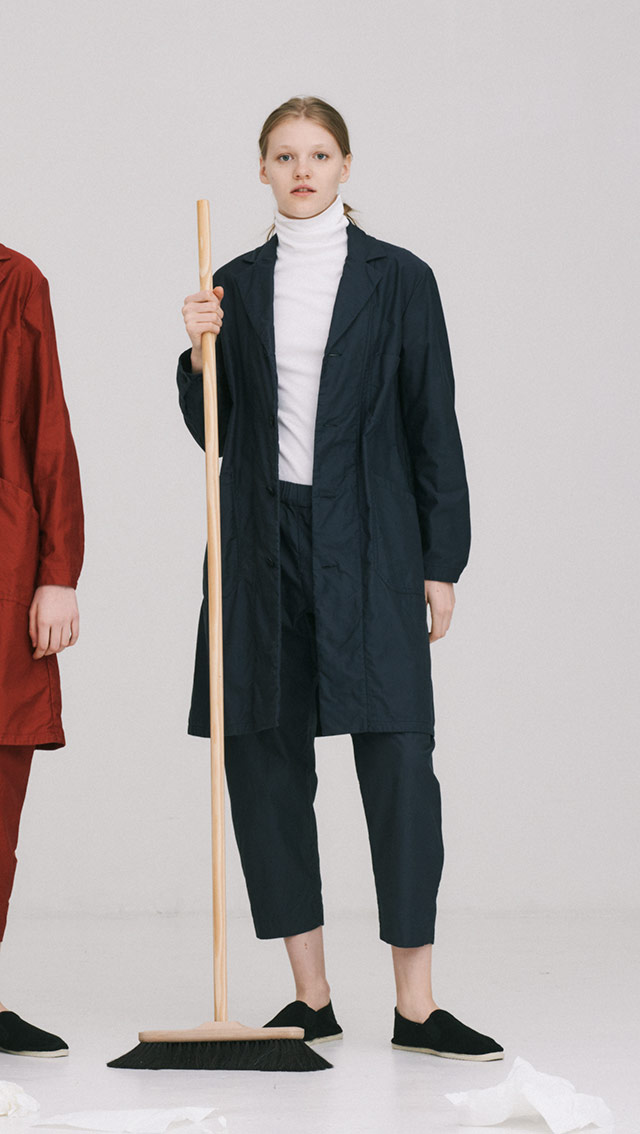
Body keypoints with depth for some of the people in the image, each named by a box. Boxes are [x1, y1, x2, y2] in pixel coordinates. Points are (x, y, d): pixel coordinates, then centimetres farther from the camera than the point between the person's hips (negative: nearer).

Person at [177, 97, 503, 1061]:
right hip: (263, 542, 3)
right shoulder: (238, 284, 10)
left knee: (398, 757, -8)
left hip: (368, 543, -3)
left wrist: (442, 561, -3)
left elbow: (433, 427, 1)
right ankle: (312, 999, 11)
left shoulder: (399, 279, 2)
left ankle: (416, 1008, -3)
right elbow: (217, 432, 13)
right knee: (263, 755, 2)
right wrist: (203, 354, -5)